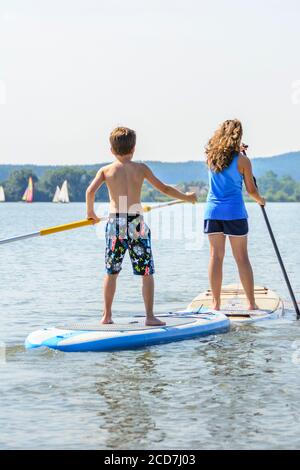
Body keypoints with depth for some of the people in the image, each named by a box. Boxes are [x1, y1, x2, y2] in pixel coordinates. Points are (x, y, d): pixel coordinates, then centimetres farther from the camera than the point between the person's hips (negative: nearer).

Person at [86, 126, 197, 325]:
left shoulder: (106, 170, 4)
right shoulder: (140, 168, 3)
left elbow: (90, 191, -10)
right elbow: (164, 188, 8)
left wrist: (90, 212, 8)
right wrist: (186, 197, 22)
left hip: (115, 224, 2)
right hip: (137, 223, -2)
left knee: (111, 272, 12)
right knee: (147, 273, 5)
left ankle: (107, 316, 14)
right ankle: (150, 316, 2)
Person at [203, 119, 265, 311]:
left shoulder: (210, 157, 3)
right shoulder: (242, 160, -7)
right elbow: (251, 190, 0)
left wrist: (237, 150, 36)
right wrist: (260, 200, 19)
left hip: (212, 210, 3)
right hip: (234, 211, -3)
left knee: (216, 256, 5)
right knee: (242, 257, 3)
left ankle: (216, 303, 4)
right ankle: (251, 303, 7)